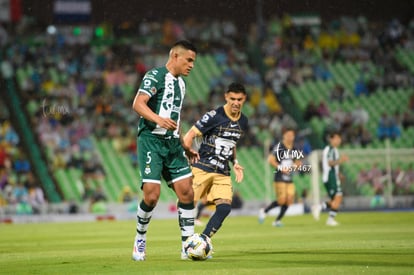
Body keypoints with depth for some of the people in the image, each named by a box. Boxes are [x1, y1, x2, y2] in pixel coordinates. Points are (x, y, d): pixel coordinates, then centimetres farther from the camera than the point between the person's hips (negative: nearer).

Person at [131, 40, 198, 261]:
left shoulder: (180, 84, 21)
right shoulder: (156, 75, -6)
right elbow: (138, 104, -19)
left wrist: (185, 147, 28)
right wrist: (158, 119, -35)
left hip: (172, 143, 8)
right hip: (152, 140, -8)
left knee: (186, 192, -3)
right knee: (152, 195, -14)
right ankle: (140, 239, 9)